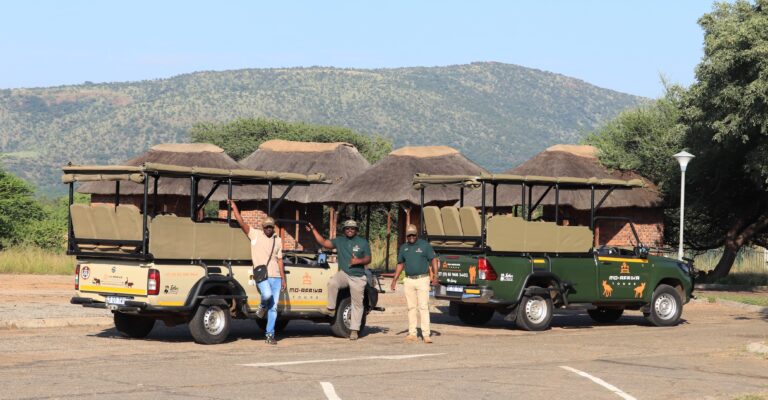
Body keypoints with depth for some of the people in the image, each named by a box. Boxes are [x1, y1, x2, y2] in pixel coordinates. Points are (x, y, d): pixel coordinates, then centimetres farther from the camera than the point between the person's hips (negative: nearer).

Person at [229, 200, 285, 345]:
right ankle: (262, 306, 5)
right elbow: (241, 223, -7)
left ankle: (270, 335, 8)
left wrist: (283, 279, 10)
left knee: (274, 307, 1)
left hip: (276, 277, 4)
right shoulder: (255, 234, 2)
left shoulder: (278, 240, 13)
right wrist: (234, 207, -14)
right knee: (267, 295, -31)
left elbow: (279, 260, 14)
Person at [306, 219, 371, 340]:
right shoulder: (339, 241, 8)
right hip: (343, 273, 1)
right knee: (332, 283, -33)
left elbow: (368, 259, 5)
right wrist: (313, 230, -4)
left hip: (358, 277, 0)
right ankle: (331, 309, -18)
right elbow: (323, 242, 1)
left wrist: (359, 261, -15)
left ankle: (354, 330, 7)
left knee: (357, 304, 0)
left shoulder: (363, 243, 4)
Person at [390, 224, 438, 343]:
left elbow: (434, 260, -3)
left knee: (423, 307, -9)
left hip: (422, 279, -4)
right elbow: (400, 264, 19)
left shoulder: (424, 245, -1)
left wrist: (435, 275, -15)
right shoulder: (403, 248, 12)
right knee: (411, 307, 6)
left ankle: (426, 334, -12)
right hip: (409, 280, 4)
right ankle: (412, 333, 9)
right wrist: (395, 279, 12)